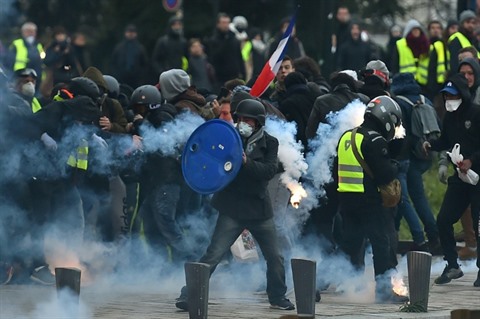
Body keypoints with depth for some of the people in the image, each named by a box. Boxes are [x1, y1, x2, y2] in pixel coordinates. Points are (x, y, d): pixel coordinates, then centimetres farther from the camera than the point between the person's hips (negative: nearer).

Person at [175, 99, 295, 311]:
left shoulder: (269, 143, 1)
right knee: (213, 255, -11)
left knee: (275, 258, 10)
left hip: (259, 207, 3)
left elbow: (269, 171, -13)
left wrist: (247, 162, -29)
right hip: (232, 208, -3)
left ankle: (278, 298, 29)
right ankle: (188, 296, -7)